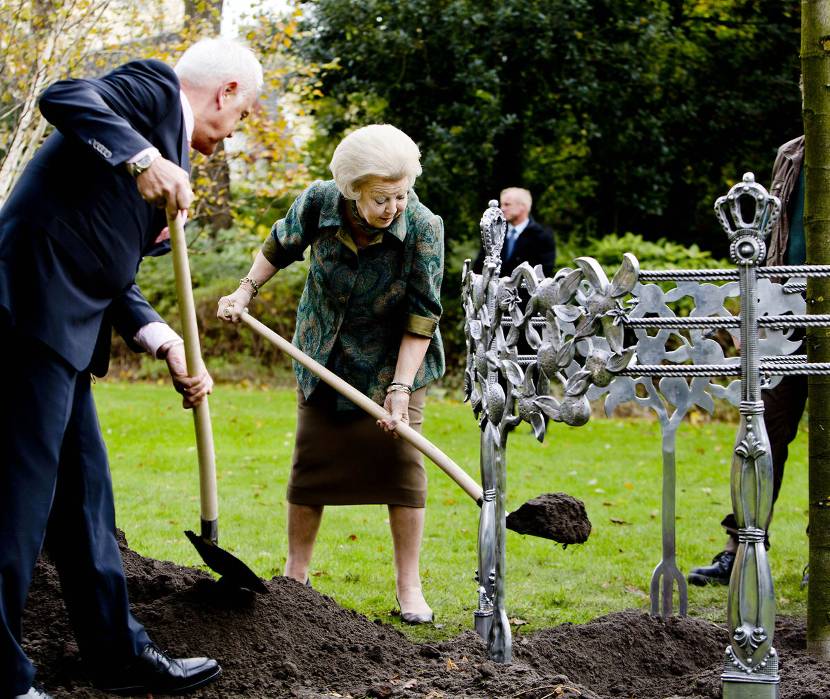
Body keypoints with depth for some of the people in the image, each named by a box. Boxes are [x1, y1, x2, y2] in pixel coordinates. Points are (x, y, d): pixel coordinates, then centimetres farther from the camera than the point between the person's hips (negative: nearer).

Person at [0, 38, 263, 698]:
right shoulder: (154, 87, 1)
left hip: (69, 329, 10)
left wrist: (169, 345, 8)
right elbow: (63, 97, -18)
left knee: (85, 496, 16)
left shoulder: (173, 159, 25)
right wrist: (140, 158, -28)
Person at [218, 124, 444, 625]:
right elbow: (281, 246, 4)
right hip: (324, 356, 2)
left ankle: (409, 588, 1)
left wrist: (400, 387, -26)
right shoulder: (318, 204, -21)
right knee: (311, 461, 4)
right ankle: (296, 576, 16)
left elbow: (422, 317, -21)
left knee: (401, 462, -8)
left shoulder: (423, 229, -27)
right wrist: (246, 292, -5)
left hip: (393, 360, -2)